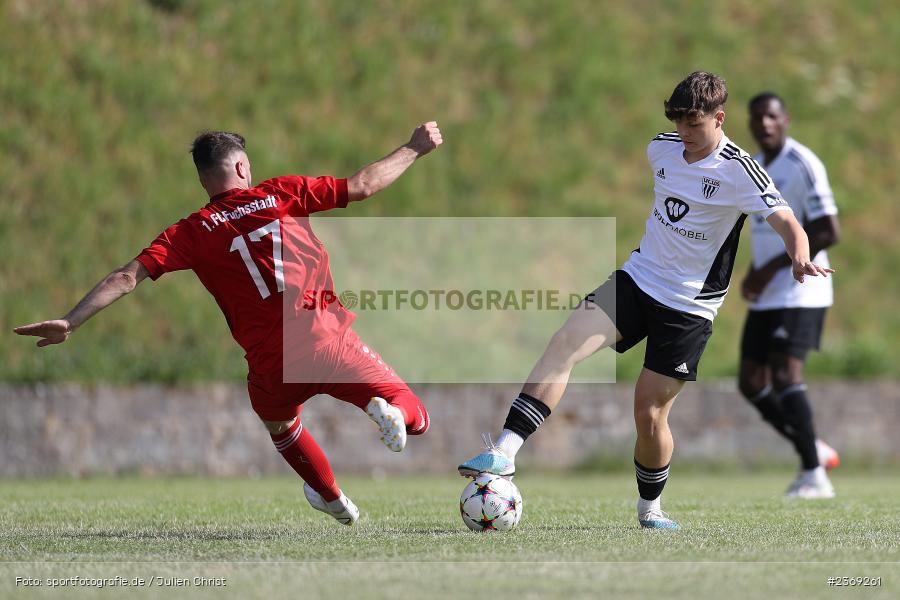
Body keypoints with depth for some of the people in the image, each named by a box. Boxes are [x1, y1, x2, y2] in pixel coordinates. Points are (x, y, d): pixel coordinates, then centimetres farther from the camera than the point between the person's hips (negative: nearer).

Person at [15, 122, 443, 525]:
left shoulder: (192, 233, 2)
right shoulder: (281, 195, 4)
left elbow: (129, 276, -6)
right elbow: (362, 186, 7)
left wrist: (70, 322, -7)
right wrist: (414, 149, 21)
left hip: (273, 368, 1)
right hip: (332, 343, -1)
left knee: (279, 424, 37)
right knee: (415, 419, 14)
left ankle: (333, 499, 45)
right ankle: (391, 412, -20)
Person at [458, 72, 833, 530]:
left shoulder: (738, 171, -16)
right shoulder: (662, 147, 2)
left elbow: (786, 222, -26)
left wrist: (800, 259, -44)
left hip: (689, 308, -5)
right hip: (638, 278, 5)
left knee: (649, 413, -4)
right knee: (567, 341, -19)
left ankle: (649, 511, 22)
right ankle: (504, 453, -25)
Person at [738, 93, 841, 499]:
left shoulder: (803, 166, -12)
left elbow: (829, 232, -17)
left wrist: (773, 267, -18)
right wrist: (753, 274, 7)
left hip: (801, 293, -9)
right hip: (766, 297, 9)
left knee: (785, 376, -18)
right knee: (752, 383, 6)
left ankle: (814, 476, -12)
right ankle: (815, 452, 20)